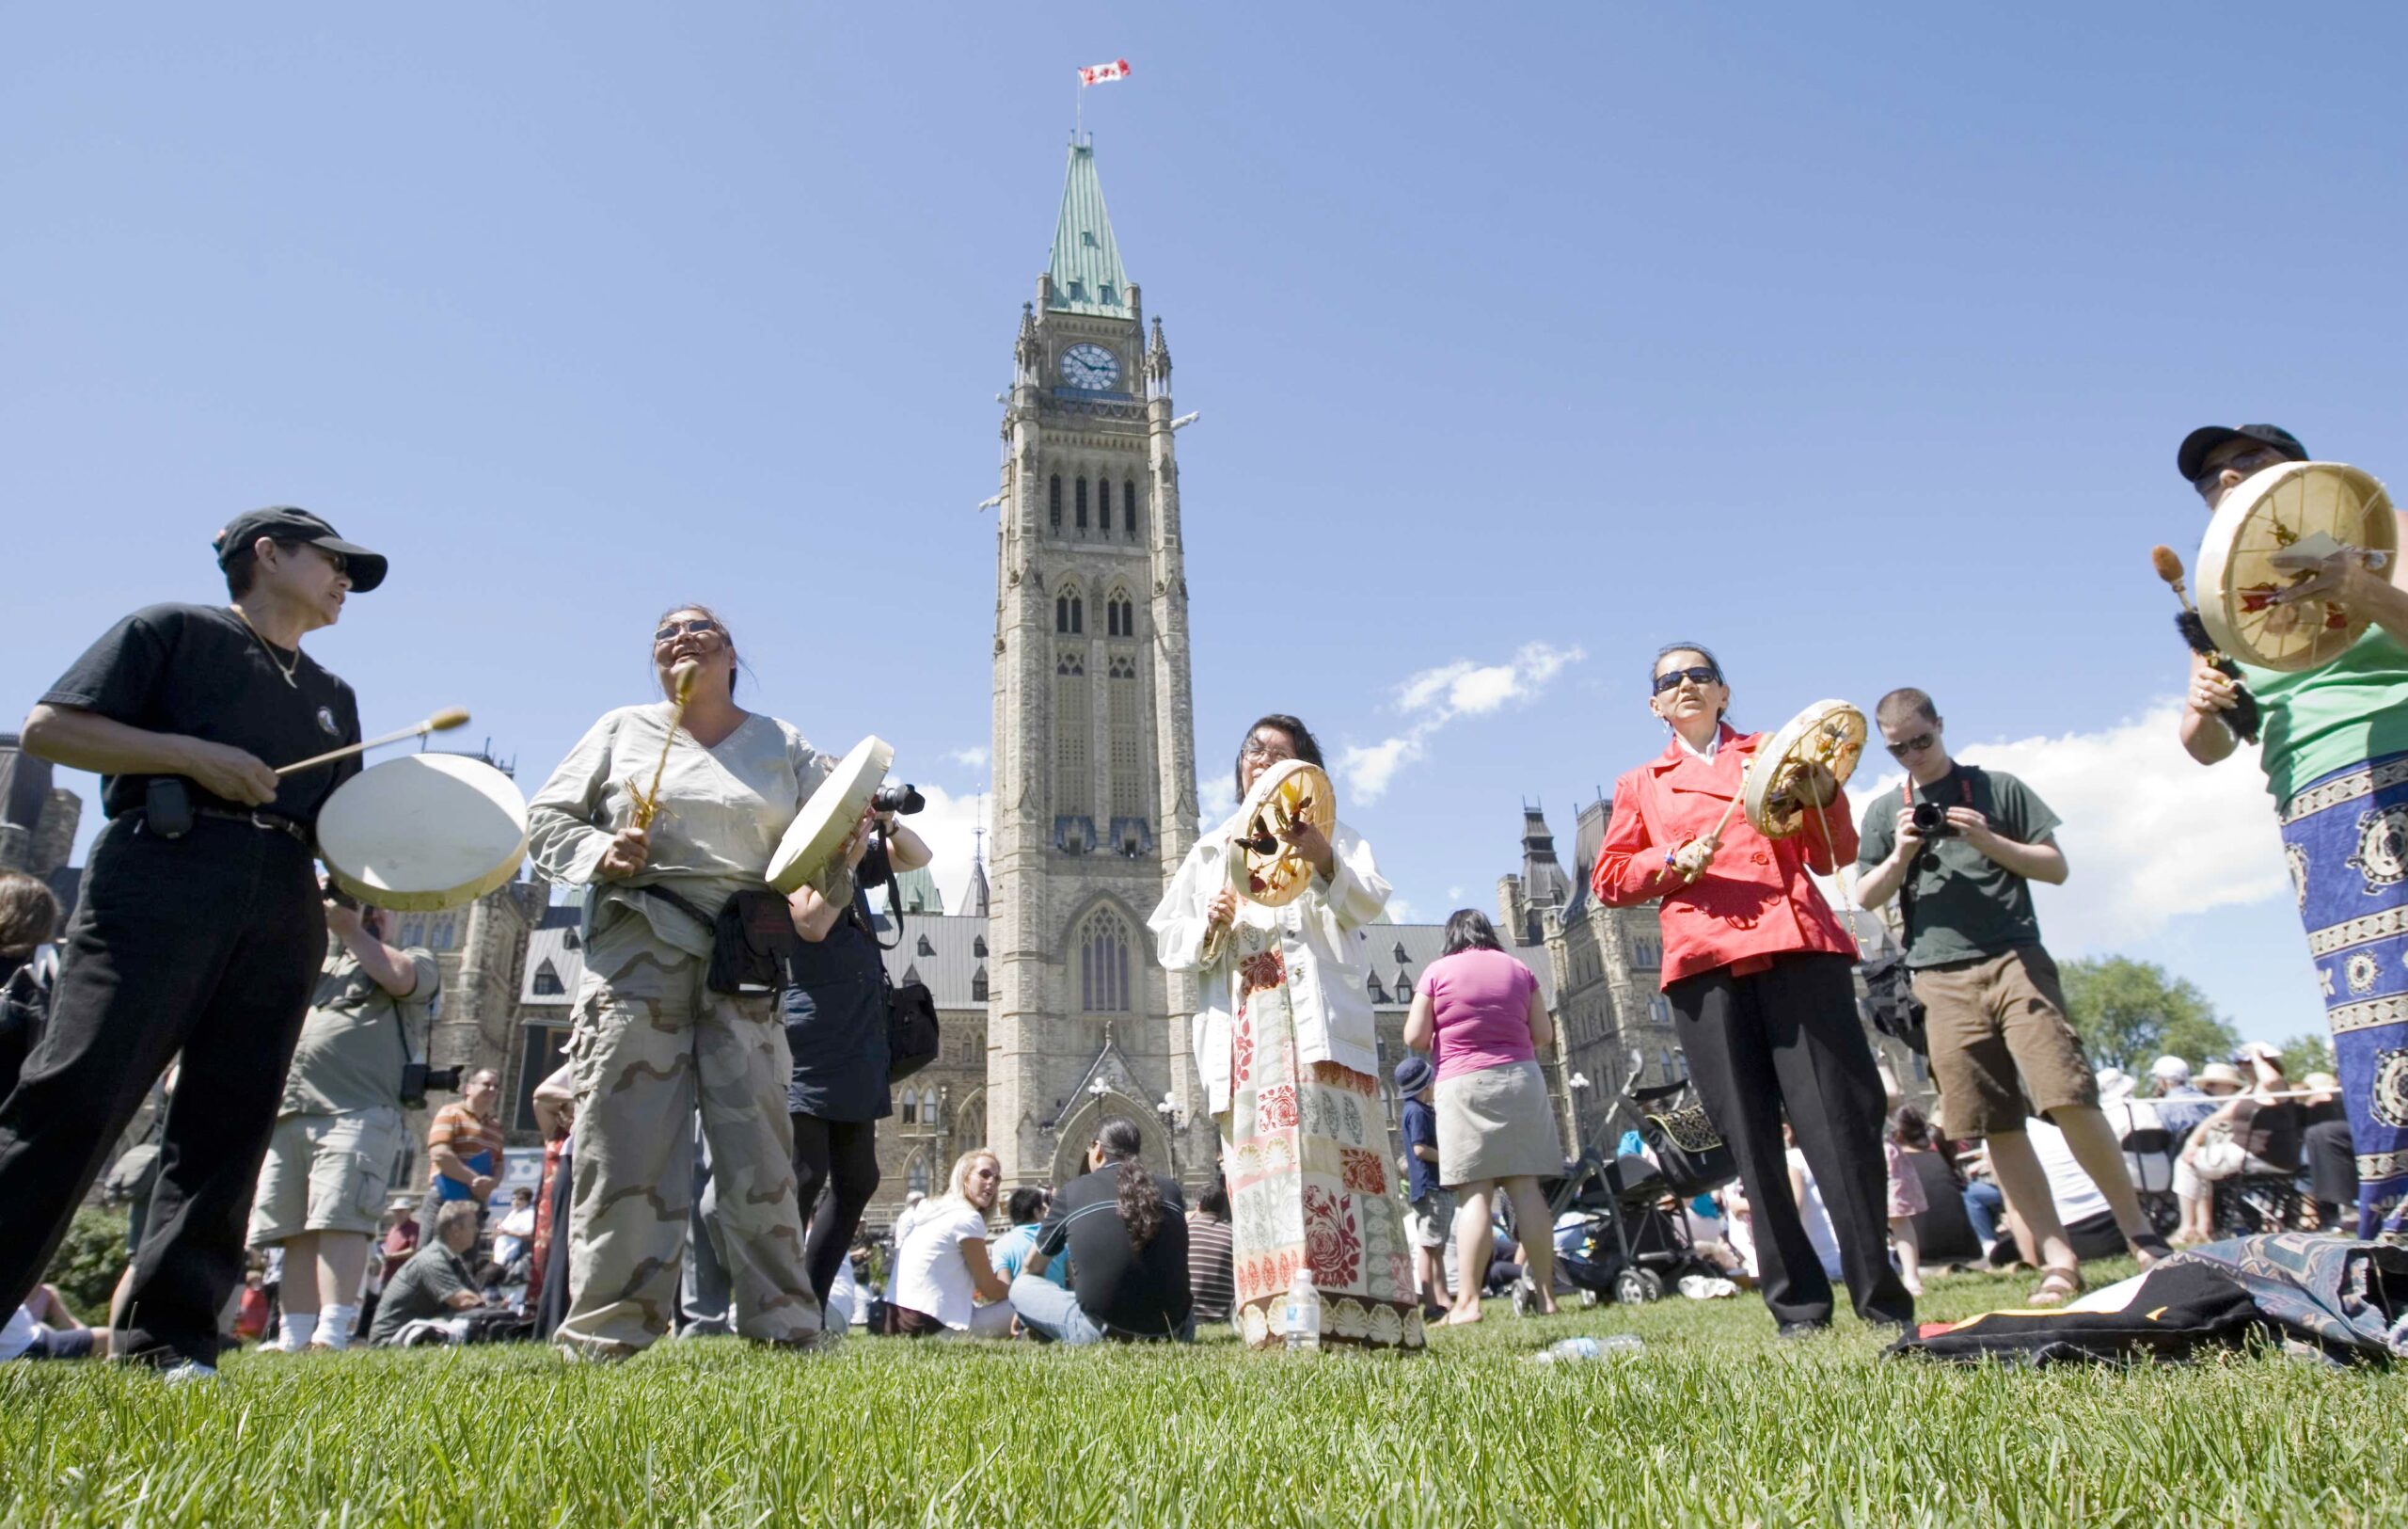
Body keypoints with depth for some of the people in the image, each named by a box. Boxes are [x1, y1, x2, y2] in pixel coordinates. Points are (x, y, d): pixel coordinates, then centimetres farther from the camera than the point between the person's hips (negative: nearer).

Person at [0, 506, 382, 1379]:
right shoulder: (176, 631, 9)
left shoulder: (332, 698, 25)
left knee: (227, 1125, 1)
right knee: (75, 1095, -12)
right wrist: (191, 755, -11)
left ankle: (169, 1336, 5)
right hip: (162, 873, -5)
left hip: (285, 909, 5)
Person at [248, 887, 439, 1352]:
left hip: (357, 1114, -6)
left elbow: (400, 979, -8)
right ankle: (294, 1339, 1)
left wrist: (350, 929, 1)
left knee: (339, 1220, -16)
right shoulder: (314, 961, 33)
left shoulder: (415, 959, 15)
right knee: (296, 1232, 1)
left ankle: (332, 1334, -21)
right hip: (287, 1116, 6)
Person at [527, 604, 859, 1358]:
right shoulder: (623, 730, 14)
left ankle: (785, 1327, 8)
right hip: (637, 954, 0)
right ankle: (605, 1337, 8)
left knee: (758, 1148, -1)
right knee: (624, 1146, -3)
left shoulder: (783, 747, 15)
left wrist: (846, 848, -15)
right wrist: (601, 854, -8)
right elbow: (546, 819, 12)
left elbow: (831, 838, 9)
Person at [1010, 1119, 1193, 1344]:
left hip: (1101, 1331, -4)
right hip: (1173, 1329, 4)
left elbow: (1032, 1268, 20)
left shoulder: (1073, 1191, 5)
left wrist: (1022, 1310, 40)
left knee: (1021, 1286, 16)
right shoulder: (1170, 1189, 10)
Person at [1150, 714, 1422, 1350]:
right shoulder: (1210, 851, 25)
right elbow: (1166, 942, 18)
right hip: (1242, 1028, 2)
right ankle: (1282, 1317, -9)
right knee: (1261, 1160, -7)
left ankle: (1356, 1313, -14)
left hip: (1320, 1020, -2)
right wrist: (1211, 925, -4)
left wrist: (1325, 860, -18)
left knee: (1329, 1149, -13)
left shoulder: (1329, 836, 19)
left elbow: (1369, 904, 1)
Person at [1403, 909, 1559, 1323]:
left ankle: (1467, 1300, -12)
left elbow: (1415, 1038, -1)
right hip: (1520, 1078, 3)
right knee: (1525, 1187, 4)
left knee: (1474, 1193, -7)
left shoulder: (1437, 971, 2)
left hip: (1463, 1085, -3)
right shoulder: (1519, 970, 11)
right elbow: (1544, 1035, 12)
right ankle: (1544, 1292, 5)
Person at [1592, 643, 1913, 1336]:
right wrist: (1672, 862, -3)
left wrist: (1823, 800, -5)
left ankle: (1881, 1296, 2)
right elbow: (1607, 879, 14)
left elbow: (1832, 856, 15)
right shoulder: (1640, 785, 21)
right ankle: (1797, 1304, 6)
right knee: (1751, 1138, -1)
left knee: (1839, 1117, -7)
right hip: (1705, 960, 1)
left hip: (1795, 946, 0)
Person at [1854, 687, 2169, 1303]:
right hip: (1941, 980, 2)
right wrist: (1902, 854, -5)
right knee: (1996, 1126, 0)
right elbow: (1866, 897, 12)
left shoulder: (1999, 788, 9)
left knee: (2070, 1100, -12)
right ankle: (2057, 1258, 8)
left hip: (2014, 960, -2)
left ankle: (2138, 1230, 7)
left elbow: (2056, 868, 7)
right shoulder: (1885, 811, 14)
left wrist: (1989, 841, -8)